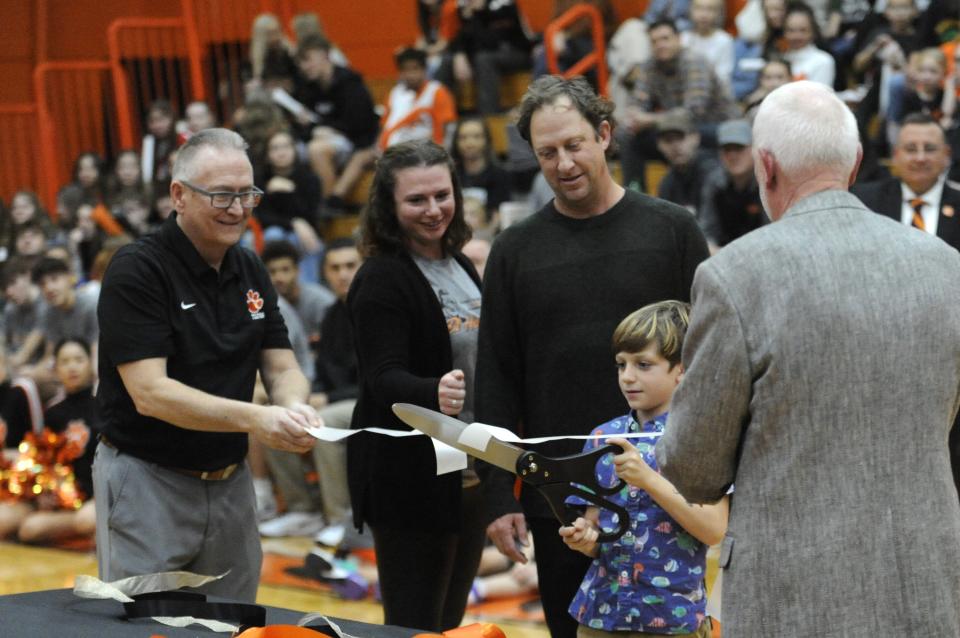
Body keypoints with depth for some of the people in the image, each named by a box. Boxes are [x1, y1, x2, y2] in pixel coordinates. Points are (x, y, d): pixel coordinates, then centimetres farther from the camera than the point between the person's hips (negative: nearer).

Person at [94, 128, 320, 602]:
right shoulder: (136, 270, -15)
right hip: (148, 479, -6)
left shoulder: (250, 271, 7)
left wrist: (293, 405, -20)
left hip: (231, 481, 6)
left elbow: (281, 368, 5)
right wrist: (254, 419, -34)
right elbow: (150, 393, -23)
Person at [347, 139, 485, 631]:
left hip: (470, 475, 8)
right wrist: (434, 393, -43)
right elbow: (384, 377, -23)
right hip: (412, 479, -8)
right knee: (414, 627, -5)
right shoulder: (382, 279, -13)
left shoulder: (460, 267, 12)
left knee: (450, 622, 14)